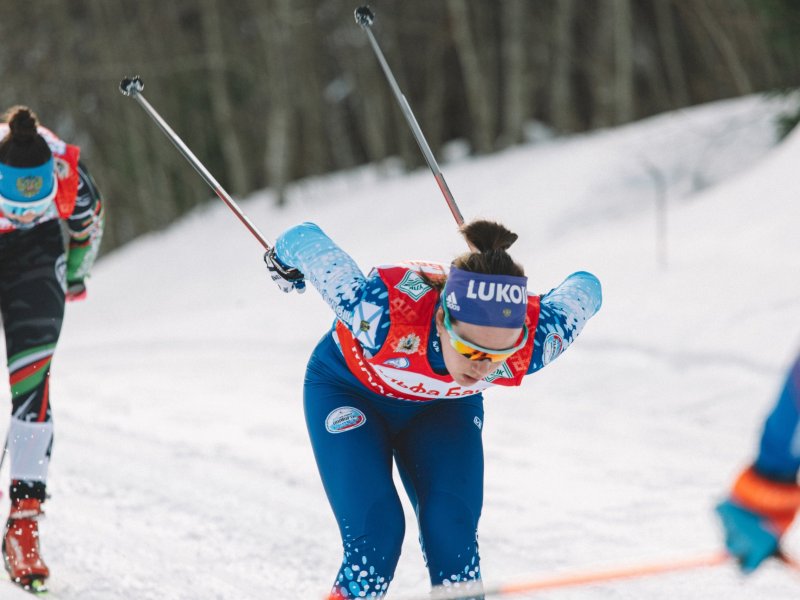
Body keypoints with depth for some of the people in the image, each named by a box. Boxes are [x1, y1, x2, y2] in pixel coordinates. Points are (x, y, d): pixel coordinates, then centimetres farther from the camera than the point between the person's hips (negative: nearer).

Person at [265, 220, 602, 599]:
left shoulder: (533, 342, -35)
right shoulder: (383, 310, -44)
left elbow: (584, 288, -13)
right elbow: (306, 240, -27)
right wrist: (284, 260, -2)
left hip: (444, 406, 2)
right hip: (348, 391, -2)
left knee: (452, 534, -16)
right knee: (375, 532, -19)